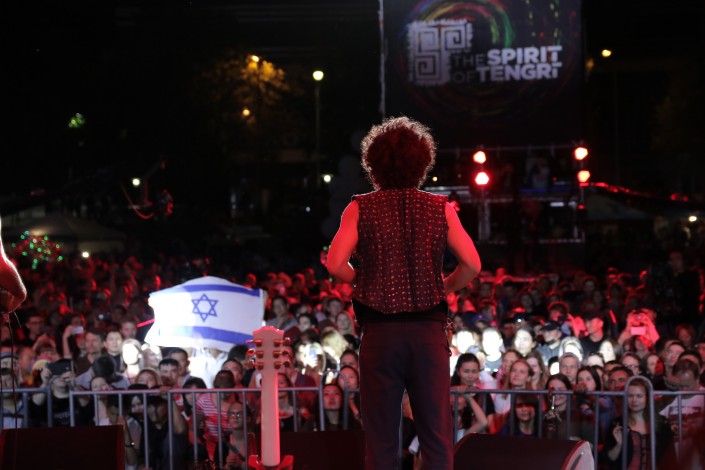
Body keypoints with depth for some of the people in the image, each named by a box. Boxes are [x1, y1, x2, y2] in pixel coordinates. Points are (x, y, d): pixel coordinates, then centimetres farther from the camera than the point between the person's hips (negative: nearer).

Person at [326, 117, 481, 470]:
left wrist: (363, 281, 7)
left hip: (380, 333, 0)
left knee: (381, 440, 5)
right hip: (429, 331, 1)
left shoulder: (361, 209, 1)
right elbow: (472, 265, -4)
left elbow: (335, 264, -12)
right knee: (437, 436, 3)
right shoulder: (440, 209, 3)